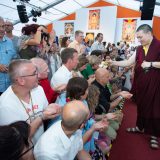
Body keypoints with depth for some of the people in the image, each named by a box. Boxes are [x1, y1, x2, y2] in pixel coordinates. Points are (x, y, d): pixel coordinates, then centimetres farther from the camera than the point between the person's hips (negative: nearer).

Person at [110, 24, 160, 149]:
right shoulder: (139, 49, 7)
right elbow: (128, 62, 5)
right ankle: (140, 127, 36)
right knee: (141, 105, 16)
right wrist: (113, 63, -4)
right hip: (140, 82, 5)